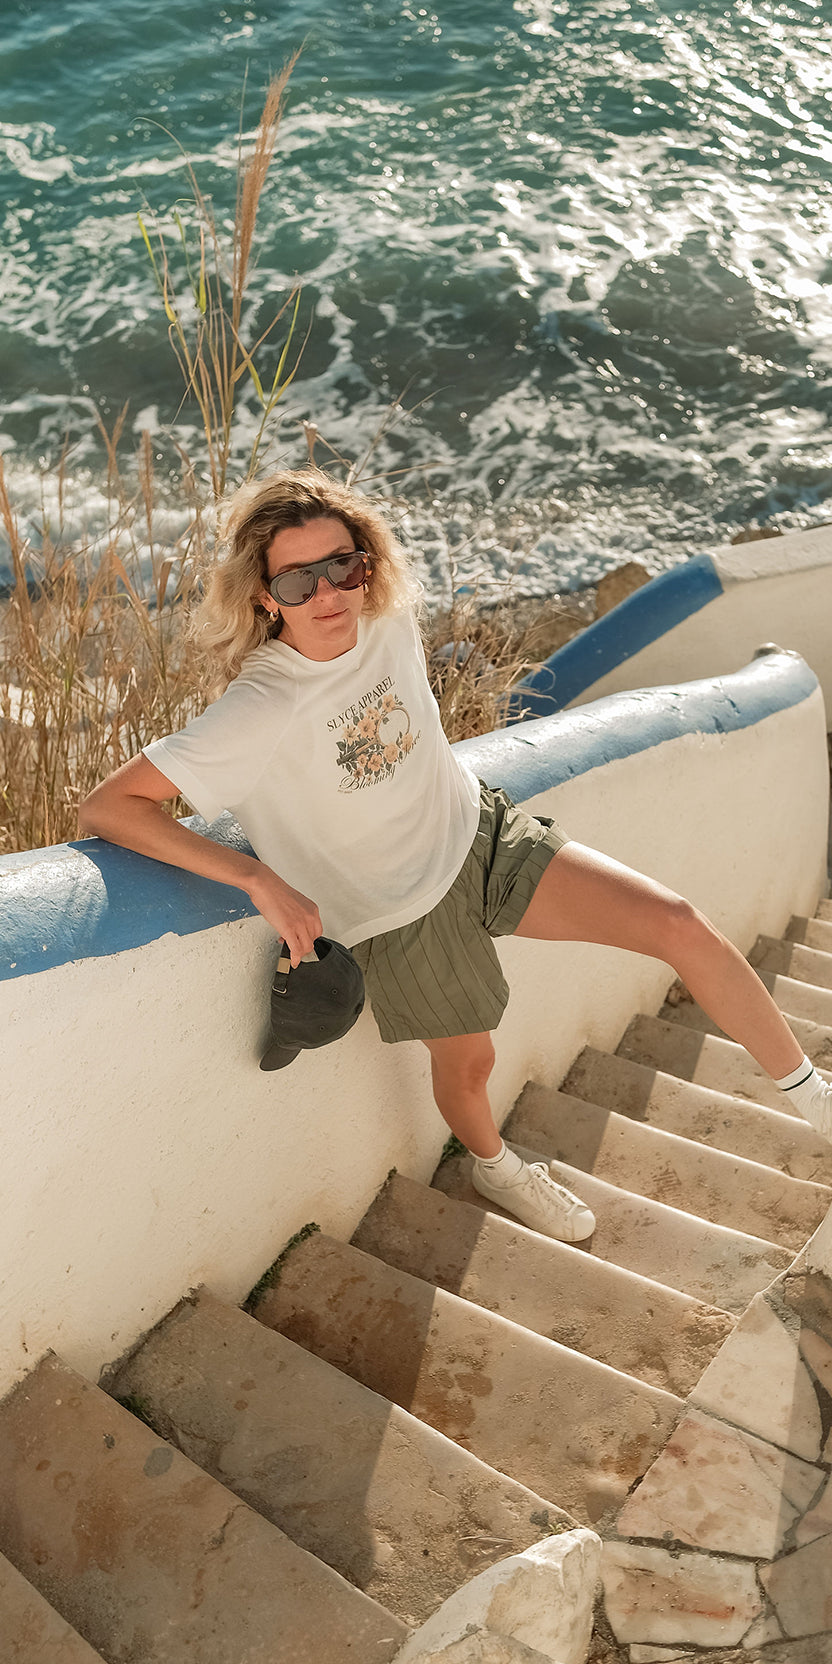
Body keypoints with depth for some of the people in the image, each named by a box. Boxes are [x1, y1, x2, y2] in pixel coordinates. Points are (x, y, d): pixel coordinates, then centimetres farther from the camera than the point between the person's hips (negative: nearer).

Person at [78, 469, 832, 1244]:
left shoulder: (389, 618, -11)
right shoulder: (257, 711, -28)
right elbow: (104, 807, -30)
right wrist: (259, 879, -33)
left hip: (479, 832, 4)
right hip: (401, 910, -4)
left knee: (679, 924, -8)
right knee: (468, 1063, 15)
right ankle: (494, 1166, 53)